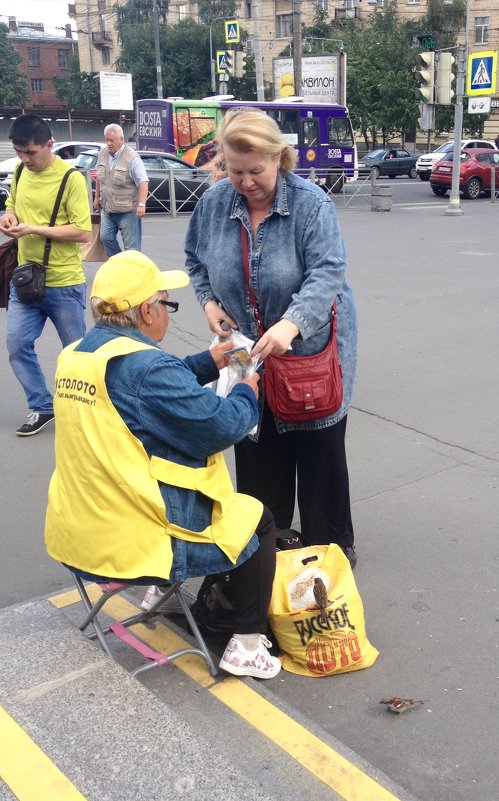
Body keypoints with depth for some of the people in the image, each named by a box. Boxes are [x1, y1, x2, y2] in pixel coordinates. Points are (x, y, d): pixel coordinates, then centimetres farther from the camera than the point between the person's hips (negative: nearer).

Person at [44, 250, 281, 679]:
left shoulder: (75, 355, 4)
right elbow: (219, 425, -21)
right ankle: (247, 645, 16)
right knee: (258, 519, 13)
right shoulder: (145, 363, -24)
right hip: (138, 541, -9)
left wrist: (208, 363, 16)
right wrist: (248, 393, -1)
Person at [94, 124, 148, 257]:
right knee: (106, 238, 4)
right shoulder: (103, 153, 6)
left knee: (131, 247, -3)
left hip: (127, 211, -6)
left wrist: (141, 204, -30)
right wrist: (97, 197, 20)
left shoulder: (132, 158, -15)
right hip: (107, 209, 7)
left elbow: (143, 182, -20)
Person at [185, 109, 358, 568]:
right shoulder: (214, 203, -3)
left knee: (319, 452, 6)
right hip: (247, 350, 4)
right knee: (257, 452, 12)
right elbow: (196, 259, 14)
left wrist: (290, 324, -41)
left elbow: (327, 273, -27)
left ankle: (331, 547, 23)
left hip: (311, 347, -4)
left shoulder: (311, 203, -18)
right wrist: (208, 300, -3)